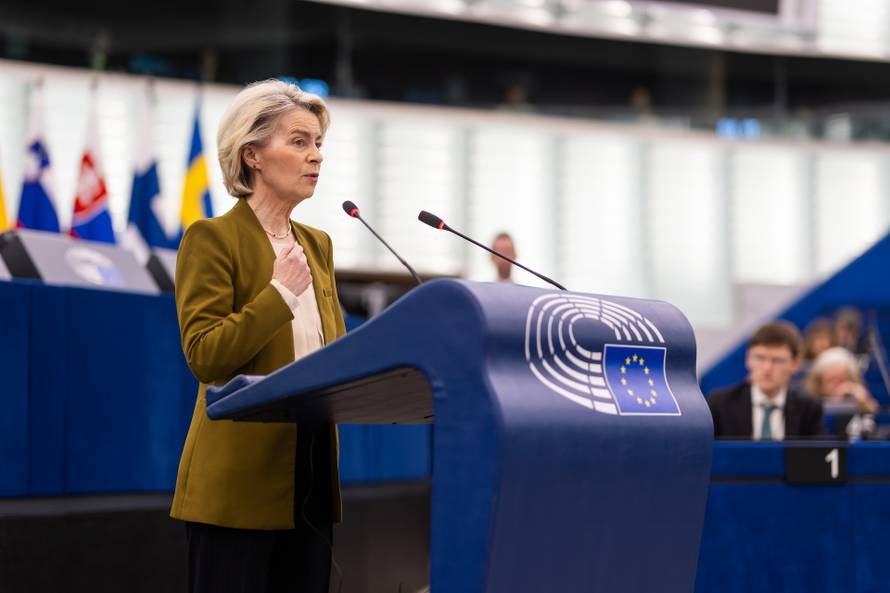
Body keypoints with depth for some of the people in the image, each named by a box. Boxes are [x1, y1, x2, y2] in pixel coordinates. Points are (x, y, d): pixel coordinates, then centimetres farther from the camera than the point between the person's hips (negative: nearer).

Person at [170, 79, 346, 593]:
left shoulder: (317, 245, 16)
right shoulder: (212, 238, -6)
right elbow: (203, 355, -15)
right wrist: (280, 293, -17)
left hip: (310, 479, 7)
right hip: (239, 481, -7)